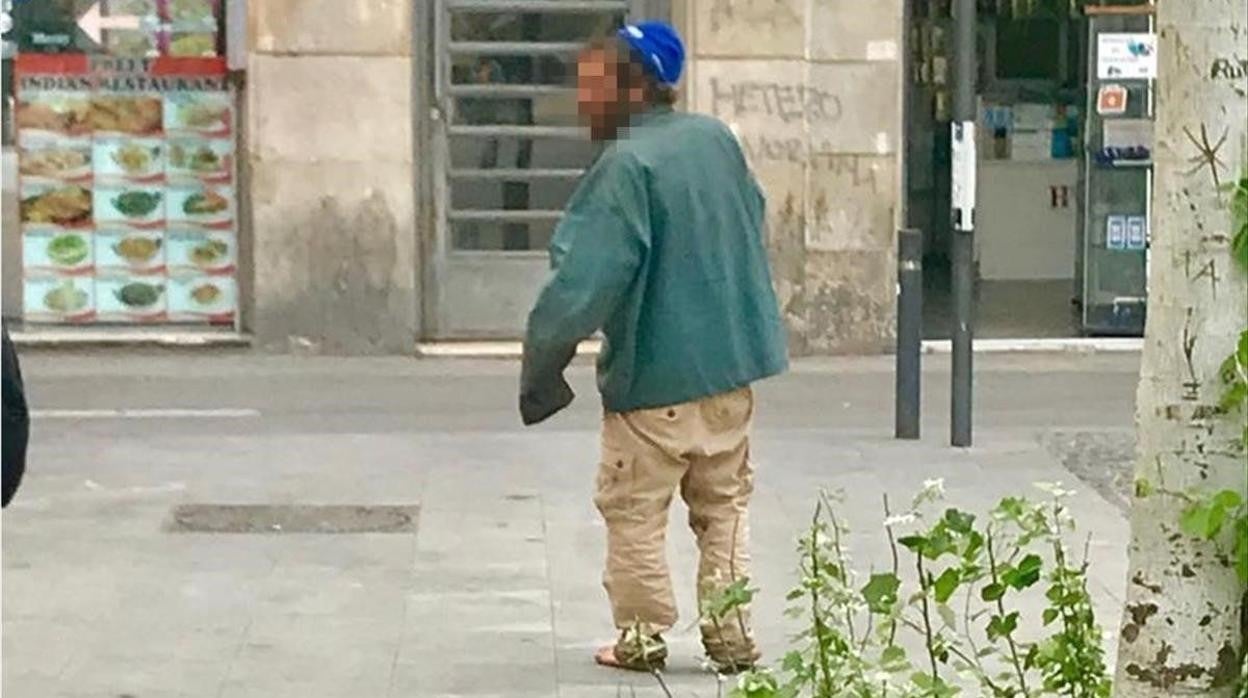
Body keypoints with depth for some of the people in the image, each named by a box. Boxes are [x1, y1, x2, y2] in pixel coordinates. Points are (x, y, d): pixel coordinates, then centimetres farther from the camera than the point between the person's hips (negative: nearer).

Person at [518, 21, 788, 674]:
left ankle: (642, 636, 14)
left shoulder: (626, 166, -20)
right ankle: (731, 635, 15)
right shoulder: (718, 139, 4)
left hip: (654, 376, -7)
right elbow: (753, 227, 19)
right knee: (724, 505, 15)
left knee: (633, 511, 9)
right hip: (734, 363, 7)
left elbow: (582, 282, -23)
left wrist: (540, 365, -14)